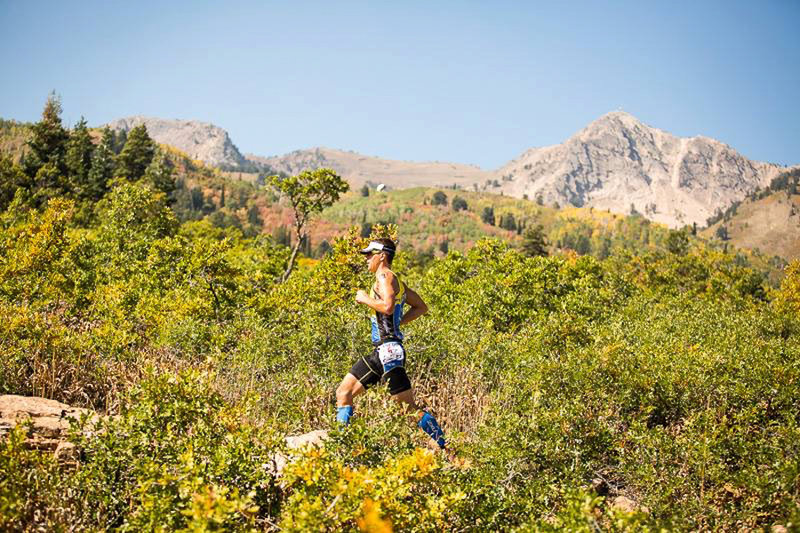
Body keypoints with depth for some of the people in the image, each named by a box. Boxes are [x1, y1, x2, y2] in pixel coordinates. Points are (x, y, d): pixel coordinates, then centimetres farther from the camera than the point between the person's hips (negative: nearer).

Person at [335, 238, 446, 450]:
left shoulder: (385, 277, -9)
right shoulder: (394, 281, 20)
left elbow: (388, 306, -28)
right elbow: (421, 307, 25)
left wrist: (365, 299, -13)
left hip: (389, 350, -10)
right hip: (380, 351, 10)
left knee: (410, 408, -6)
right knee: (343, 393, 8)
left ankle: (443, 448, -1)